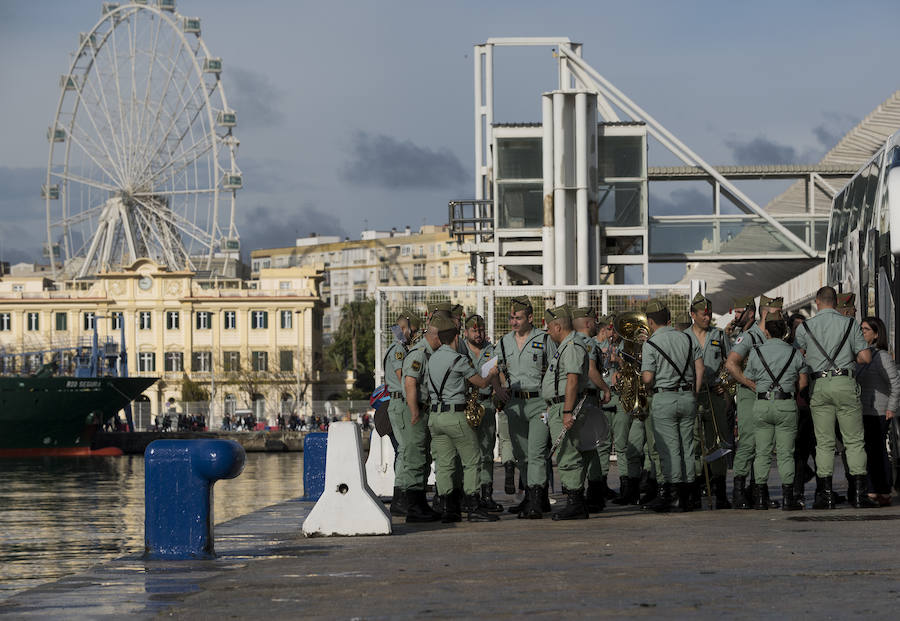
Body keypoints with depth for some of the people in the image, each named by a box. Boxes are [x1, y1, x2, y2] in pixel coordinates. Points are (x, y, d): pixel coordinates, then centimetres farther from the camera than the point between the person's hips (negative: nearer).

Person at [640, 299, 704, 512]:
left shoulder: (651, 344, -7)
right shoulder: (687, 339, 8)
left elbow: (647, 378, -12)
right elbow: (700, 369, 5)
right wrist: (694, 395, 10)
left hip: (664, 397, -5)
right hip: (687, 396, 5)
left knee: (669, 449, -6)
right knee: (686, 447, 8)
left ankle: (667, 495, -10)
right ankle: (685, 498, 10)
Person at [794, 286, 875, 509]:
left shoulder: (805, 327, 6)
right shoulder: (850, 324, 4)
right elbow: (866, 358, 1)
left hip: (819, 386, 1)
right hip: (845, 383, -1)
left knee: (824, 443, 3)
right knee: (854, 441, 2)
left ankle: (825, 494, -2)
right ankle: (859, 492, -3)